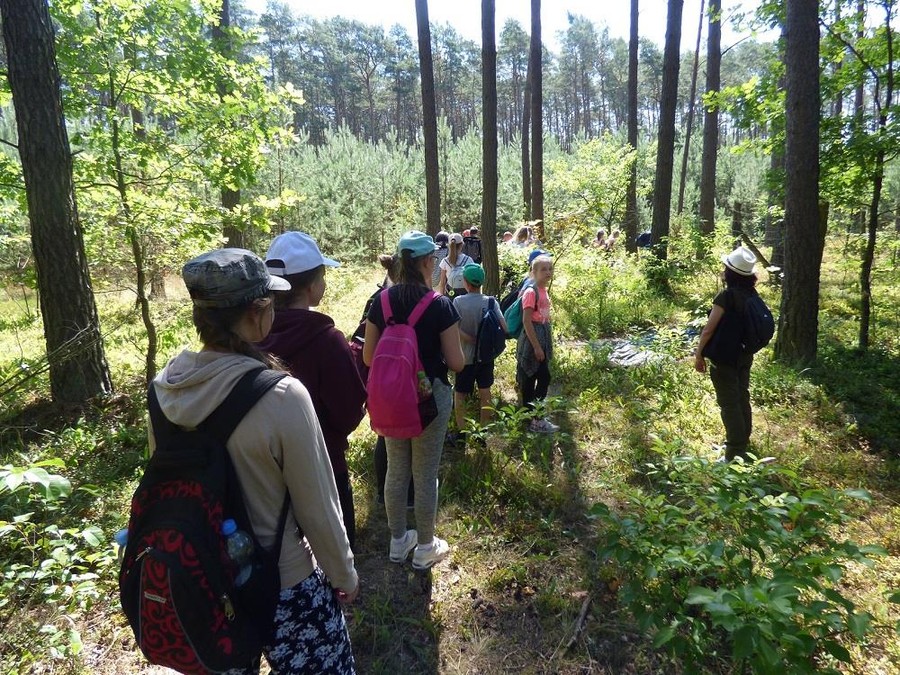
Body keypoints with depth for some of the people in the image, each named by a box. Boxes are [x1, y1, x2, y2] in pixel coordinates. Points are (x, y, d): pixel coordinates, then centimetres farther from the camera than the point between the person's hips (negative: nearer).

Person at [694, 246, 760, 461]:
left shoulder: (726, 296, -21)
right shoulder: (752, 294, 1)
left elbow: (708, 330, -20)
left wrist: (699, 355, -10)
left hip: (724, 357, -7)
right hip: (745, 355, 8)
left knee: (729, 404, 0)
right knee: (742, 398, 19)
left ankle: (735, 454, 6)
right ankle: (742, 442, 34)